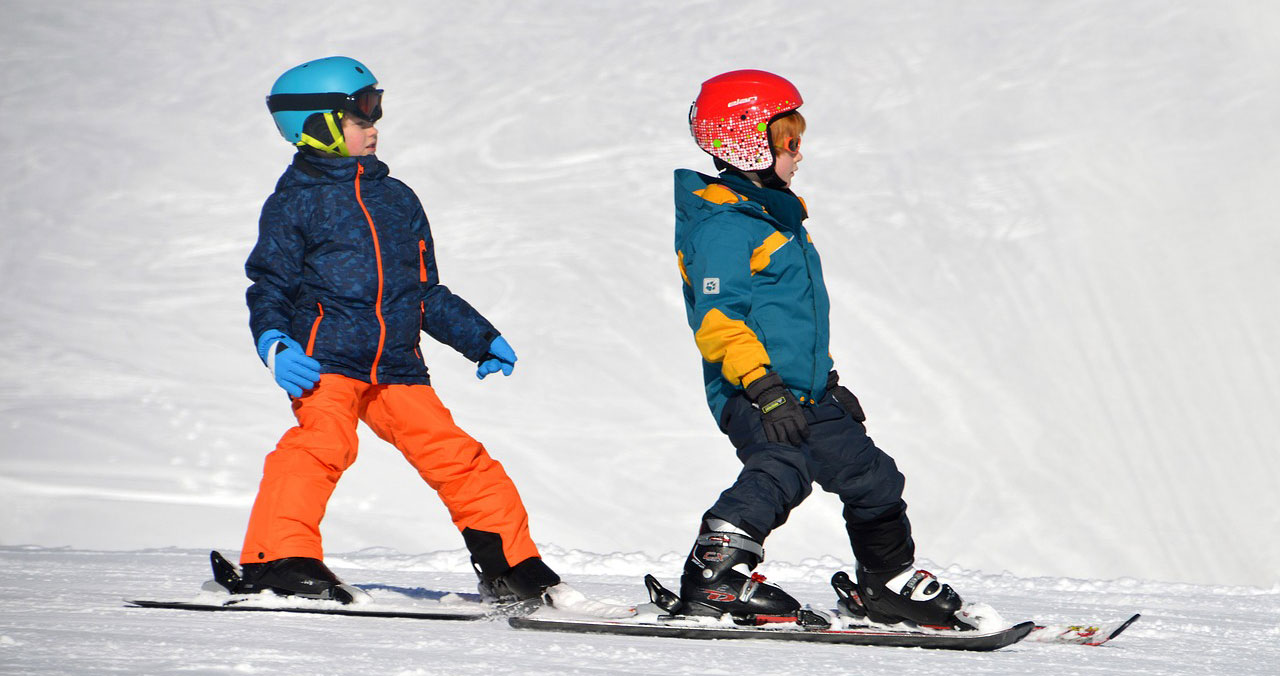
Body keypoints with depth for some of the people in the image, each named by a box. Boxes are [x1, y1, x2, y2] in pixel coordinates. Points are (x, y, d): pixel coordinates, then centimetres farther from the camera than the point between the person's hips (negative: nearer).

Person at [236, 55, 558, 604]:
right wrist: (273, 343, -18)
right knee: (322, 442, -28)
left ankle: (509, 564, 11)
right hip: (326, 361, -5)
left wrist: (481, 340, 22)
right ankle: (278, 559, -27)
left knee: (455, 454, 1)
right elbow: (269, 287, 1)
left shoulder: (396, 199, 20)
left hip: (397, 367, 5)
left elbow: (427, 293, 26)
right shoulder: (294, 203, 4)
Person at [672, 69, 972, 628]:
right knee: (782, 467, -33)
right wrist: (763, 385, -28)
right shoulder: (720, 226, -12)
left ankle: (891, 581, 31)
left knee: (870, 475, 15)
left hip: (805, 392, 10)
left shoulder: (776, 215, 22)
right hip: (754, 396, -10)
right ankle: (714, 574, -31)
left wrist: (827, 380, 32)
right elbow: (717, 319, -21)